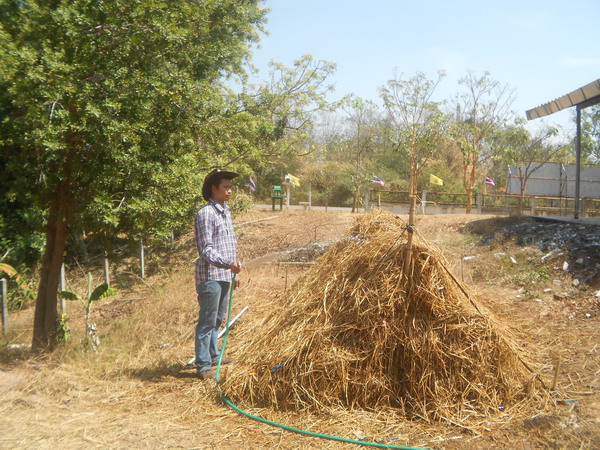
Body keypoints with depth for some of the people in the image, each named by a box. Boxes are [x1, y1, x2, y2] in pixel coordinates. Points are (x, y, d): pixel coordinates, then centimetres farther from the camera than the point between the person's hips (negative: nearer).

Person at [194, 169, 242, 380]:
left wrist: (234, 270, 21)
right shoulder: (205, 214, -14)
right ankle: (203, 366, 4)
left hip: (225, 276, 9)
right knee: (207, 321, -3)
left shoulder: (226, 212, 14)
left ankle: (213, 355, 32)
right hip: (210, 277, -9)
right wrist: (228, 264, -30)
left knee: (218, 319, 18)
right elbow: (205, 249, -19)